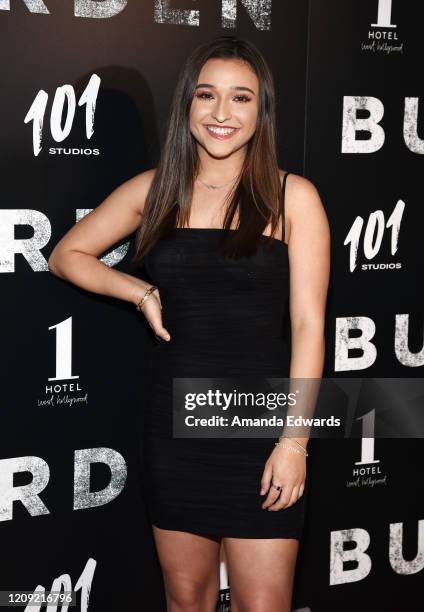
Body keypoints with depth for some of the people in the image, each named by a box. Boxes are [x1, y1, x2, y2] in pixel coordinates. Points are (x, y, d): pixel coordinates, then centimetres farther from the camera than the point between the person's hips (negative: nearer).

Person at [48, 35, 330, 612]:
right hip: (175, 426, 3)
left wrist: (294, 440, -12)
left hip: (260, 428, -3)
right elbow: (67, 254, 17)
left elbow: (308, 323, -7)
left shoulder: (293, 196, -4)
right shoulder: (154, 190, 5)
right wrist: (143, 293, 2)